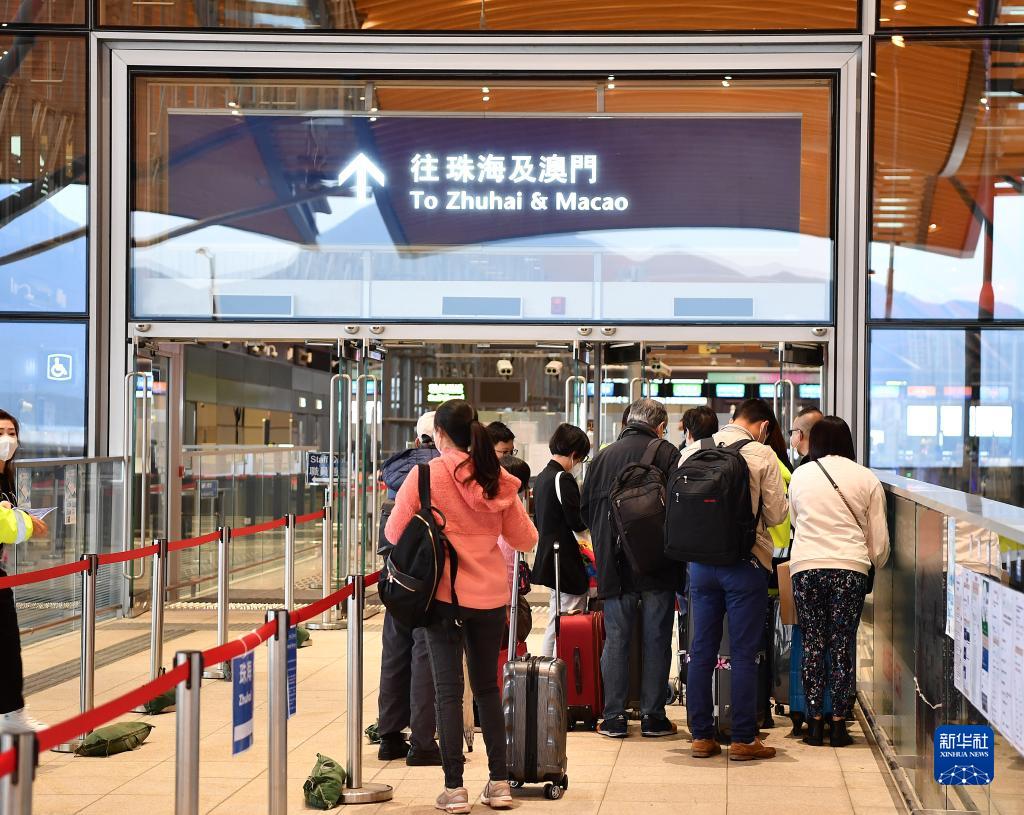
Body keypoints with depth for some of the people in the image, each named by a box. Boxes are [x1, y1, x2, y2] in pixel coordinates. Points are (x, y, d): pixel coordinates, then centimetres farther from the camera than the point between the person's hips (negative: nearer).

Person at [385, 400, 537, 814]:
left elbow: (394, 532, -4)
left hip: (445, 594, -4)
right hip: (491, 595, 4)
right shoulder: (498, 480, 2)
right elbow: (525, 539, 8)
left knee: (448, 689, 3)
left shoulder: (427, 476, -9)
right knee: (487, 685, 16)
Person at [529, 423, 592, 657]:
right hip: (566, 559, -10)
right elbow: (578, 523, -17)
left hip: (547, 557, 10)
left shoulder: (541, 477, 12)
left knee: (554, 625, 18)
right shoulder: (564, 479, -16)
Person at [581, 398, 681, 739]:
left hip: (614, 566, 2)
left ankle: (614, 717, 6)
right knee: (656, 639, 5)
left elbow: (586, 509, 10)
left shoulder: (604, 456, 5)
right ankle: (652, 716, 7)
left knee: (616, 640, 7)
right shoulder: (667, 454, -4)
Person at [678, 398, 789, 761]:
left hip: (701, 560, 4)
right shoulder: (762, 455, -8)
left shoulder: (692, 452, 4)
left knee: (702, 651, 10)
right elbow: (776, 515, -5)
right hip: (745, 563, -4)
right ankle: (743, 739, 4)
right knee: (744, 653, 2)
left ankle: (701, 735, 13)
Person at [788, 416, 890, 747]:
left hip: (806, 567, 1)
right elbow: (879, 537, 7)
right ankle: (839, 723, 5)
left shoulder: (800, 475, 8)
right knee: (843, 645, 5)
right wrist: (877, 564, 26)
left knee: (812, 643, 7)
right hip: (851, 567, 0)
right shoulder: (866, 478, 6)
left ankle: (814, 721, 6)